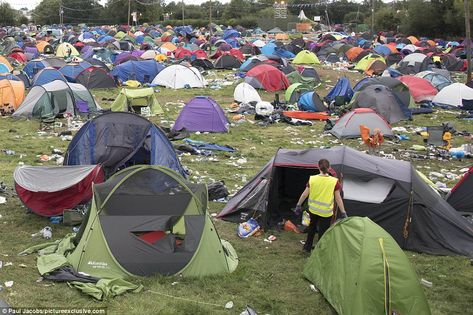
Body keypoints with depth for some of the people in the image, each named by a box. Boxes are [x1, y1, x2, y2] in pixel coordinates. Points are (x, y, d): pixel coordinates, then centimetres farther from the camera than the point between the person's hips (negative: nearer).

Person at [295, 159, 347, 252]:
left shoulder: (312, 179, -9)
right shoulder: (334, 182, -14)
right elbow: (338, 199, -9)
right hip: (326, 212, -3)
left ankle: (307, 247, 39)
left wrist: (298, 205, 11)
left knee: (312, 226, 27)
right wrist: (343, 213, 0)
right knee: (322, 232, 10)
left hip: (313, 209, 3)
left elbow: (305, 194, -3)